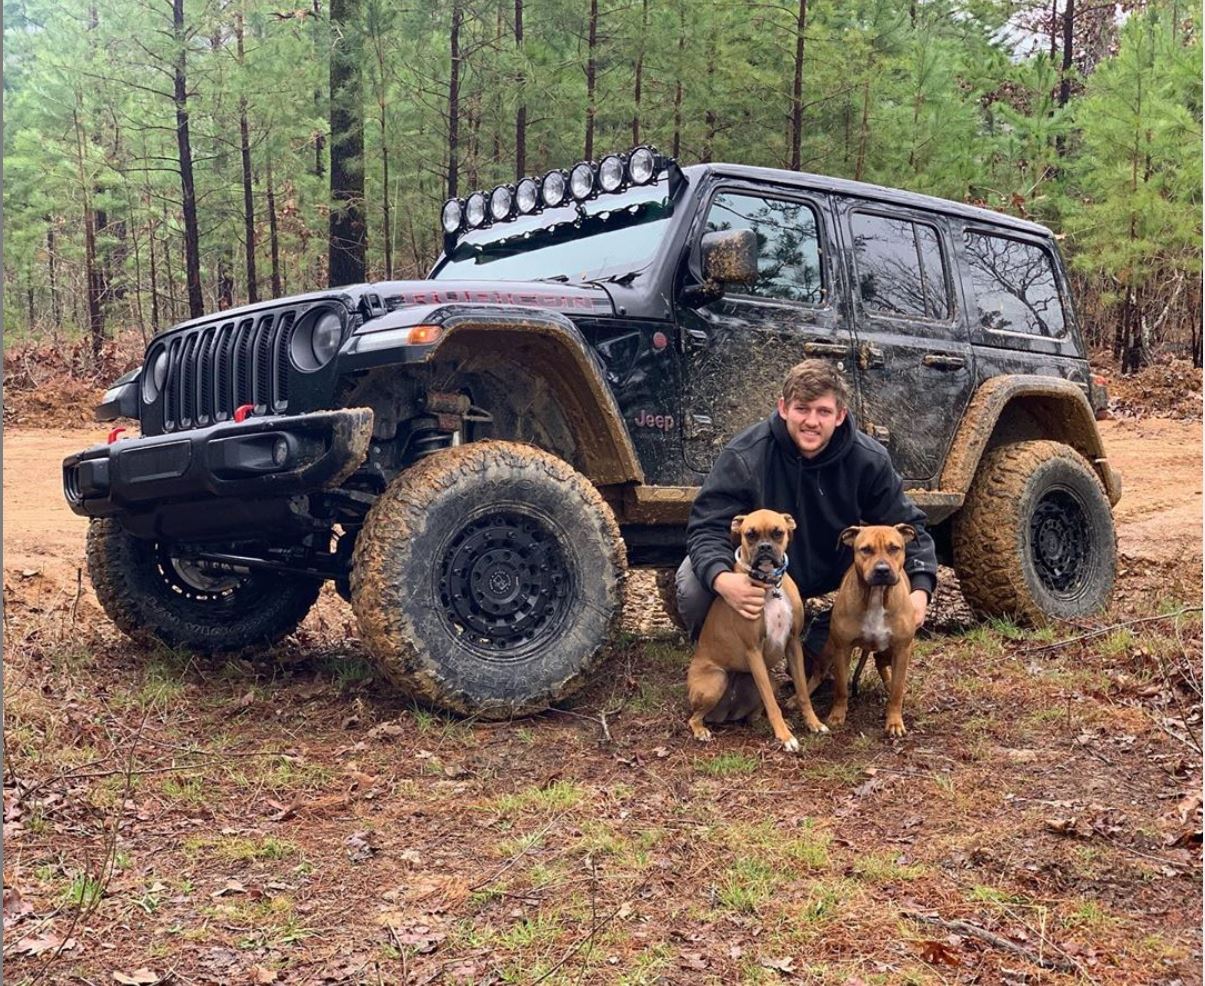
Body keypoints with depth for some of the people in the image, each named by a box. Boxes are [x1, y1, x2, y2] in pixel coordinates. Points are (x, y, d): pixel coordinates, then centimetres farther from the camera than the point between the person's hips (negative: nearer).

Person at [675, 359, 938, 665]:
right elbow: (707, 526, -28)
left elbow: (907, 524, -9)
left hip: (830, 570, 3)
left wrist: (920, 588, -27)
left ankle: (817, 647, 5)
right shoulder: (744, 456, -26)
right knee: (693, 584, -30)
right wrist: (722, 579, -50)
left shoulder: (868, 460, -18)